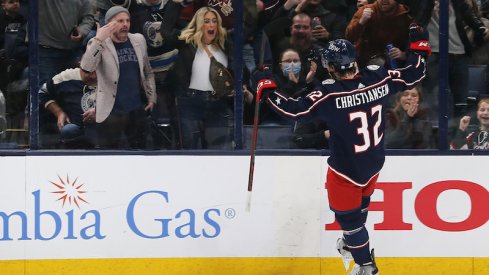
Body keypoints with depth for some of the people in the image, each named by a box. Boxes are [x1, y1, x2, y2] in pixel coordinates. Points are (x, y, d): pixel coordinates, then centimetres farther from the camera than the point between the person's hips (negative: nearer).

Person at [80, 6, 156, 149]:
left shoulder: (138, 40, 5)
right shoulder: (99, 44, -8)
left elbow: (147, 72, 17)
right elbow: (86, 68, -26)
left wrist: (151, 97, 11)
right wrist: (98, 40, -28)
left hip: (137, 111, 5)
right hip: (110, 113, -5)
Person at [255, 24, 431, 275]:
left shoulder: (330, 94, -30)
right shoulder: (378, 78, -15)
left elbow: (295, 110, -29)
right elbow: (414, 75, -2)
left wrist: (268, 91, -15)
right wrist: (419, 46, 13)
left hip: (347, 169, -7)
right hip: (374, 161, 7)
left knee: (347, 213, 14)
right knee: (359, 202, 31)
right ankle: (353, 242, 55)